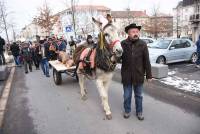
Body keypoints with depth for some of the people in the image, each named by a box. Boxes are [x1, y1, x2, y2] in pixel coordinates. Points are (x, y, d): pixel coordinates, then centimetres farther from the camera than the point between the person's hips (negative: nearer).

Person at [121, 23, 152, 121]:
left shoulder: (143, 44, -6)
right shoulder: (123, 44, -5)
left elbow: (146, 61, -4)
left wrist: (149, 75, -4)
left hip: (139, 75, 0)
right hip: (126, 75, 0)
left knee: (139, 95, 16)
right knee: (127, 95, 15)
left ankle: (139, 112, 35)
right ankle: (127, 111, 36)